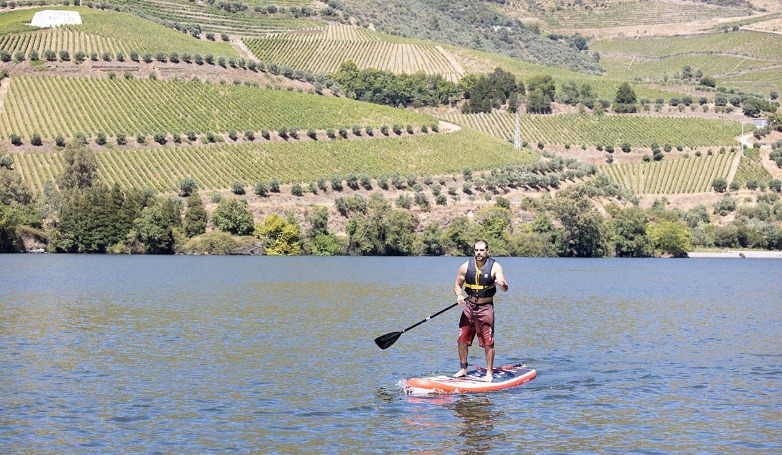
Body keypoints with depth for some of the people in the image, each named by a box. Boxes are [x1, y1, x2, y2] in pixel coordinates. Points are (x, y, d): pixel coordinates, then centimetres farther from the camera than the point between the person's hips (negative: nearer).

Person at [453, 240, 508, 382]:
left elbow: (505, 289, -15)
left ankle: (489, 373, 3)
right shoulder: (466, 266, 0)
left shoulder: (495, 267, -8)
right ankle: (463, 369, 20)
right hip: (469, 306, 3)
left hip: (486, 308, -3)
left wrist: (501, 284, -39)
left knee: (488, 342, -5)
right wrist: (459, 296, -12)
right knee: (462, 340, 5)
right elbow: (457, 284, 10)